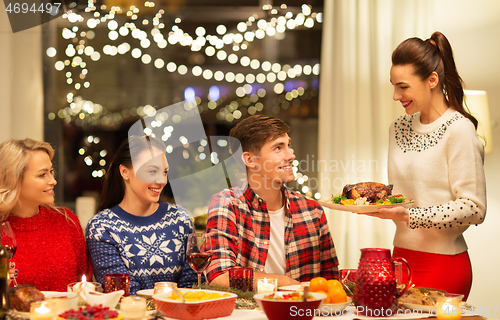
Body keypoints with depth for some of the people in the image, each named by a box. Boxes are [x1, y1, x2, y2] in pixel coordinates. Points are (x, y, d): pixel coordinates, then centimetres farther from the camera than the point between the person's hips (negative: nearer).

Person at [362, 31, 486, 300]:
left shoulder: (458, 129, -12)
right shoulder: (399, 128, 10)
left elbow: (473, 208, -16)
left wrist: (409, 216, -22)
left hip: (443, 265, -6)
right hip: (402, 255, 6)